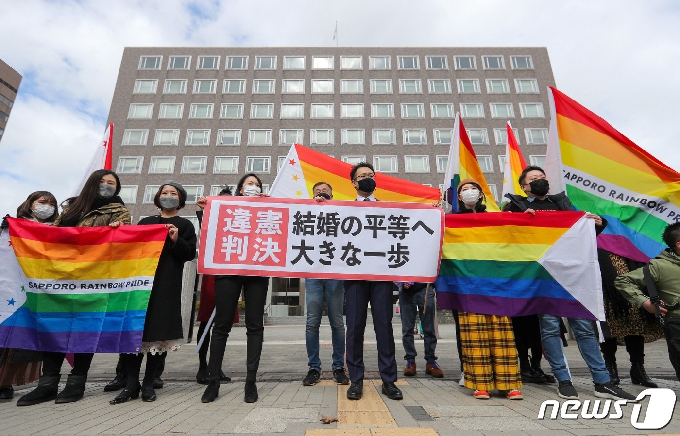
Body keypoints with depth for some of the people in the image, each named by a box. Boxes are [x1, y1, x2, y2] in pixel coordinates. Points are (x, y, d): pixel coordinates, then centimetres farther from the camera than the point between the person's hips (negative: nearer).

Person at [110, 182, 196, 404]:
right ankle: (132, 384, 11)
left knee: (160, 333, -1)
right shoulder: (145, 222, 22)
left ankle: (148, 383, 13)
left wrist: (176, 240, -15)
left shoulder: (184, 225, 10)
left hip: (167, 285, -3)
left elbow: (190, 254, 1)